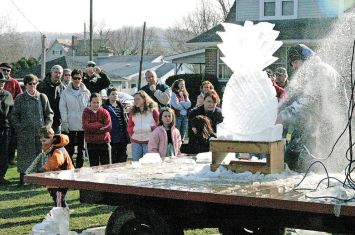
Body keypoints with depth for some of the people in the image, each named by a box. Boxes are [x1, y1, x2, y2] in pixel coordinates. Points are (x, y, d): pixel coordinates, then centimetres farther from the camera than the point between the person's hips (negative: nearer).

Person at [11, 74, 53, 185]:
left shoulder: (42, 97, 9)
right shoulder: (20, 98, 5)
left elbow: (49, 113, 13)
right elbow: (14, 115, 7)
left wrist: (47, 125, 0)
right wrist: (19, 127, -5)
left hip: (40, 133, 1)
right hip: (25, 133, -1)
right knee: (24, 156, -1)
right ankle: (22, 179, 6)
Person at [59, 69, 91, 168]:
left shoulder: (86, 92, 6)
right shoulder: (66, 92, 2)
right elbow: (62, 108, 0)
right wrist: (65, 122, -8)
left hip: (83, 125, 2)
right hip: (70, 126, -2)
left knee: (81, 150, 7)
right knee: (69, 150, 1)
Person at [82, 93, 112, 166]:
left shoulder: (104, 112, 2)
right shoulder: (86, 112, 1)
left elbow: (109, 127, -11)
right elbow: (86, 126, -13)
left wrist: (93, 126, -13)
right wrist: (99, 125, -12)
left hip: (104, 142, 0)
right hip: (91, 143, 0)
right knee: (94, 166, 6)